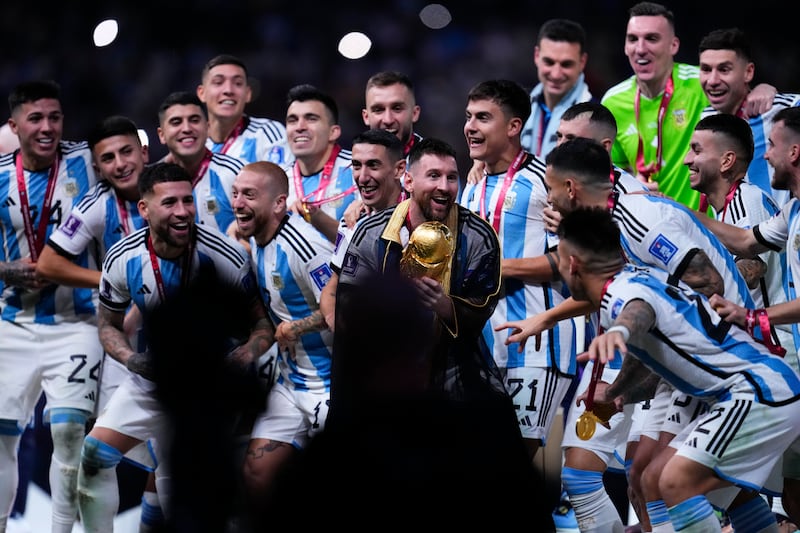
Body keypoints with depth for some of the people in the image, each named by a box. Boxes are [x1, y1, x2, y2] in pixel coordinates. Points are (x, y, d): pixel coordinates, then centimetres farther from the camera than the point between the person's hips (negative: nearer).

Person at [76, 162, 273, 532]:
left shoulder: (226, 257, -21)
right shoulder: (122, 261, -12)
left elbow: (263, 321, -10)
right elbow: (109, 324, 4)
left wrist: (243, 356, -29)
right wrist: (131, 359, -16)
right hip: (155, 375, 3)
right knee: (95, 455, -7)